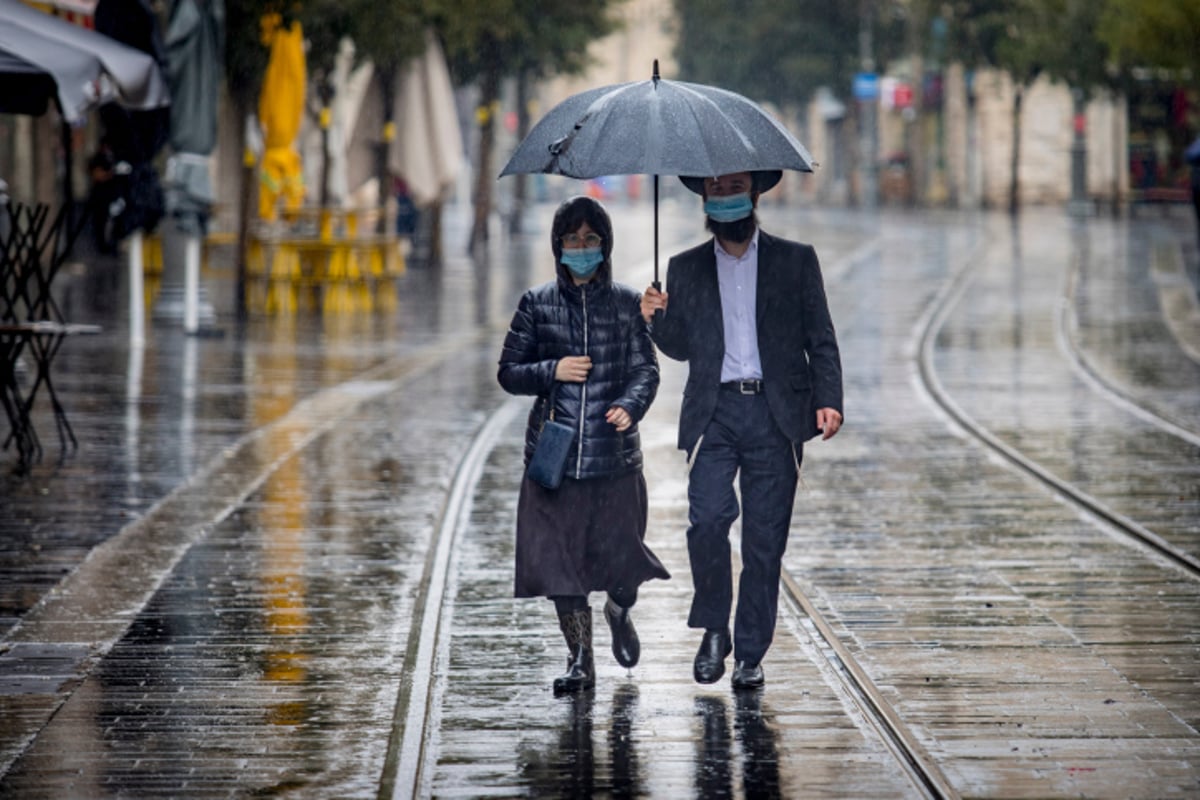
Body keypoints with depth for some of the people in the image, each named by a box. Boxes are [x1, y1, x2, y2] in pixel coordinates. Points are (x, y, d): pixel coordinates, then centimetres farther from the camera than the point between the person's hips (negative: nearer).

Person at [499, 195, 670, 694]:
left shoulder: (626, 303, 6)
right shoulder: (537, 305, 7)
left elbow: (646, 368, -1)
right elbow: (508, 372, 8)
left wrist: (630, 406, -22)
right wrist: (553, 371, -11)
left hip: (615, 456, 0)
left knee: (620, 555, -1)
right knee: (559, 559, -3)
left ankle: (619, 612, 35)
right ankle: (580, 659, 12)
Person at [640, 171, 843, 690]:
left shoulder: (796, 261, 9)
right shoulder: (686, 269, 14)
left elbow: (821, 340, 7)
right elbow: (682, 348, 15)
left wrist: (827, 400, -7)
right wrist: (658, 320, -6)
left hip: (775, 416, -1)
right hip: (714, 412, 1)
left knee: (765, 539, -1)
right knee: (708, 516, -19)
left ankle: (750, 655, 8)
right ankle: (714, 629, 0)